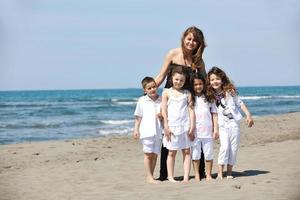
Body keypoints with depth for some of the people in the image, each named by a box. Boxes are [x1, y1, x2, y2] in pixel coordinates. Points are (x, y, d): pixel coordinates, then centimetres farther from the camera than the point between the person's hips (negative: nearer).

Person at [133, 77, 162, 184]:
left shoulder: (161, 100, 7)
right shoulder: (142, 101, 3)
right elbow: (138, 117, 8)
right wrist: (136, 129, 2)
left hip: (158, 132, 2)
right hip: (146, 131, -2)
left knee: (155, 154, 5)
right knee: (148, 154, -1)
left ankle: (151, 176, 14)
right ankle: (149, 177, 2)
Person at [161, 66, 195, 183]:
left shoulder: (187, 93, 9)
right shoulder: (167, 92, 4)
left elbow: (191, 110, 5)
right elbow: (164, 111, 0)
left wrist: (192, 127, -3)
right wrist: (166, 127, -8)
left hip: (185, 126, 2)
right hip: (172, 126, -2)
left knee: (186, 151, 1)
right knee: (172, 152, 2)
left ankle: (186, 177, 3)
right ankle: (170, 177, 8)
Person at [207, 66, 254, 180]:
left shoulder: (229, 91, -1)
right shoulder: (210, 95, 1)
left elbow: (240, 103, 7)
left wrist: (248, 115, 0)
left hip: (234, 122, 1)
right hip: (222, 124, -1)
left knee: (233, 148, 1)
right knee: (224, 146, -16)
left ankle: (229, 172, 12)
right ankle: (220, 172, -10)